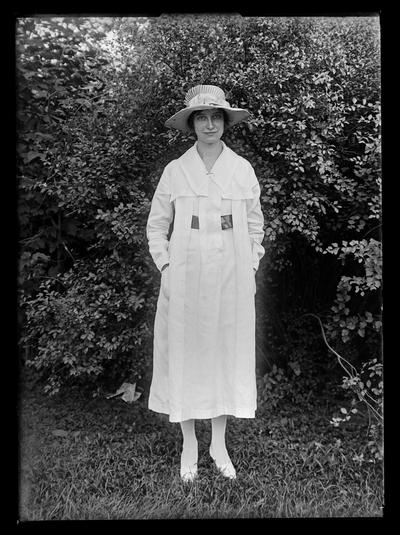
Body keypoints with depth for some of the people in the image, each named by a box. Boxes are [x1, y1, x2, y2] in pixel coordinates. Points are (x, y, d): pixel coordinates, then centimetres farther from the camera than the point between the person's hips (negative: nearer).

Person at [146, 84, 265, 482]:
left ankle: (219, 445, 26)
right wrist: (166, 267, -3)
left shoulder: (243, 169, 3)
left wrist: (251, 268, 3)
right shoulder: (175, 171, 0)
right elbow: (156, 225, 6)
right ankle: (189, 445, 23)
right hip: (185, 278, -1)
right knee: (184, 354, 5)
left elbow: (255, 225, 9)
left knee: (227, 354, 8)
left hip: (232, 278, 1)